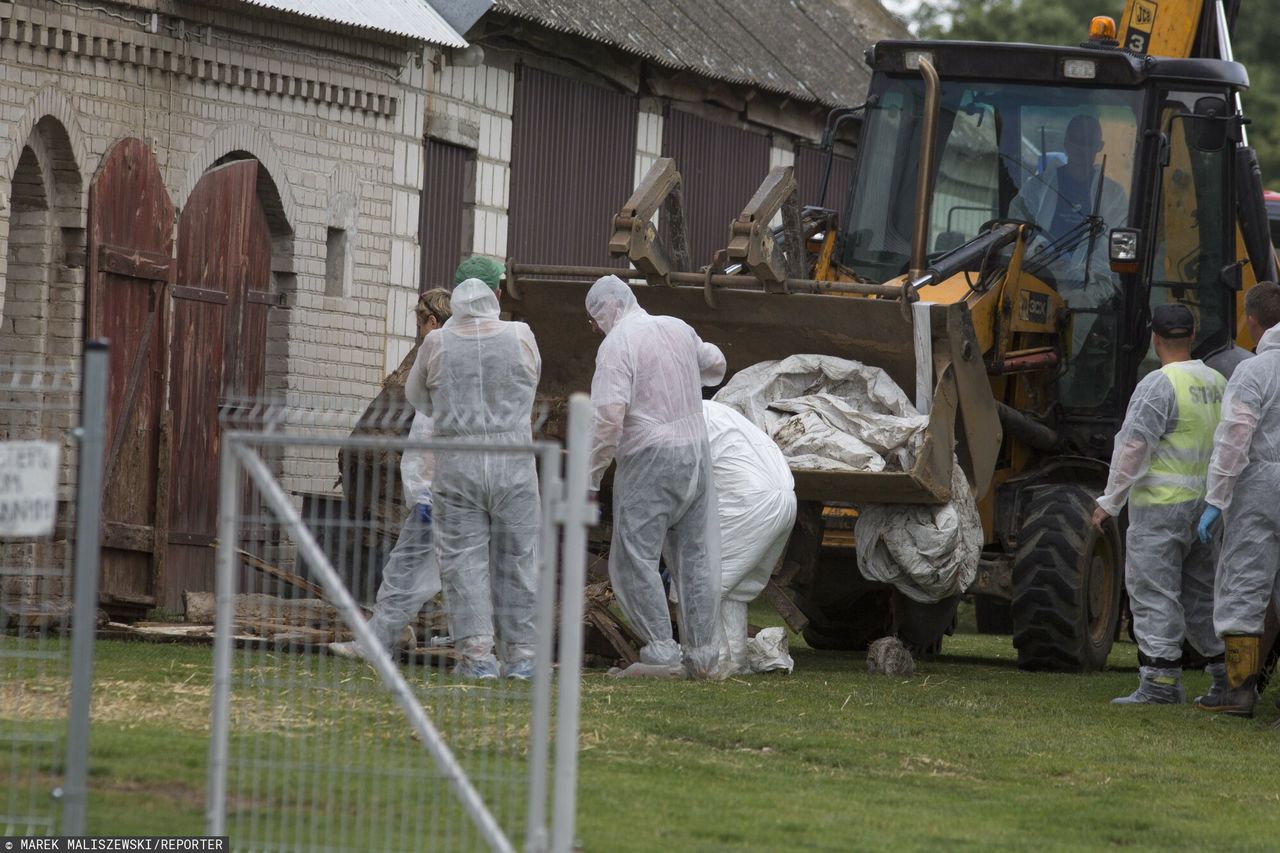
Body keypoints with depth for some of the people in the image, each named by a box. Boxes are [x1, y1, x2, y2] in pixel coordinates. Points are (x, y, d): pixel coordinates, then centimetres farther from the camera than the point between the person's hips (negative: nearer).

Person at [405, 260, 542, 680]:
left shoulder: (438, 344, -2)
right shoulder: (521, 337, -1)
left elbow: (417, 396, 14)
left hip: (457, 466, -1)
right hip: (514, 463, 1)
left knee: (464, 559, 2)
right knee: (517, 559, 8)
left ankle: (477, 651, -6)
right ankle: (520, 653, 9)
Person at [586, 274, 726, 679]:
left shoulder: (617, 345, -11)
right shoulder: (678, 329, 11)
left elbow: (609, 417, -20)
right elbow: (715, 364, 31)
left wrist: (592, 476, -13)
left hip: (650, 462, -7)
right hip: (697, 450, 7)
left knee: (634, 557, -2)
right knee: (695, 555, 11)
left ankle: (661, 648, -7)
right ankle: (702, 652, 12)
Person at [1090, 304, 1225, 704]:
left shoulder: (1159, 385, -13)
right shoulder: (1217, 383, 11)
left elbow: (1133, 447, -17)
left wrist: (1110, 501, -11)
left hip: (1161, 505, -8)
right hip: (1206, 503, 8)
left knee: (1153, 593, -4)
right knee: (1200, 595, 15)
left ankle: (1160, 681, -7)